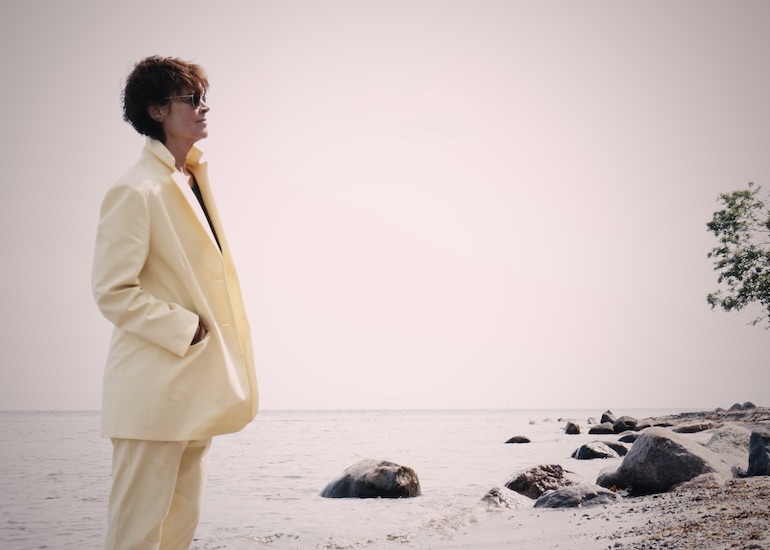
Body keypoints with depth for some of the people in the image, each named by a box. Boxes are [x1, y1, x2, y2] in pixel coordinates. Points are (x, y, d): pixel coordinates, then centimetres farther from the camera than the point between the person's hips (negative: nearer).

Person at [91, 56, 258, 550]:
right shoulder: (136, 192, -14)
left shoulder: (191, 180, 13)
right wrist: (187, 329, -16)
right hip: (155, 392, -9)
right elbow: (112, 291, -17)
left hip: (195, 388, 9)